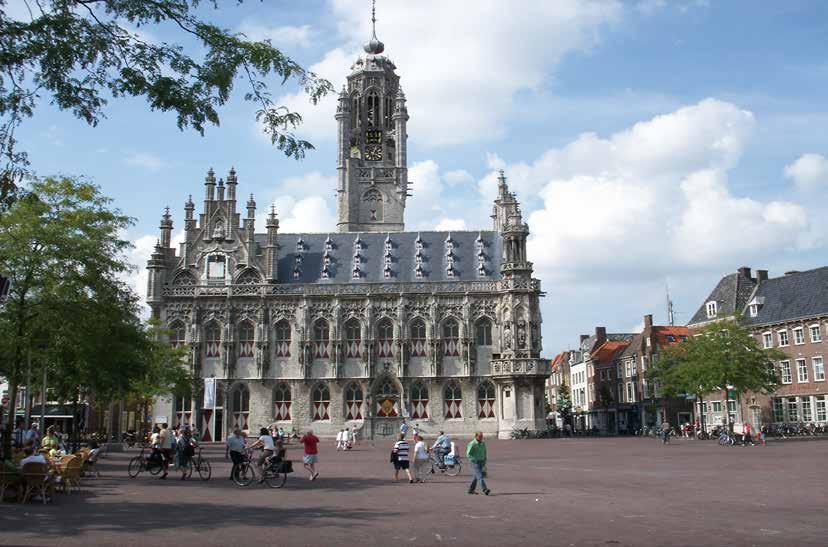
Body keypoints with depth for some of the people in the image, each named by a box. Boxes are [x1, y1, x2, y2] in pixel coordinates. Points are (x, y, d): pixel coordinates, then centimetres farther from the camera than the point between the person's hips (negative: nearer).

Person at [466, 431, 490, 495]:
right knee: (480, 476, -14)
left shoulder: (483, 444, 9)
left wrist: (484, 461, 10)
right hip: (475, 463, -7)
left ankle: (471, 489, 22)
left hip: (481, 462, 7)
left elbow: (484, 453, 18)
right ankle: (485, 490, -23)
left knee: (475, 477, 12)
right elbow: (468, 454, -15)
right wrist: (476, 460, -18)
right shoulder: (472, 444, -12)